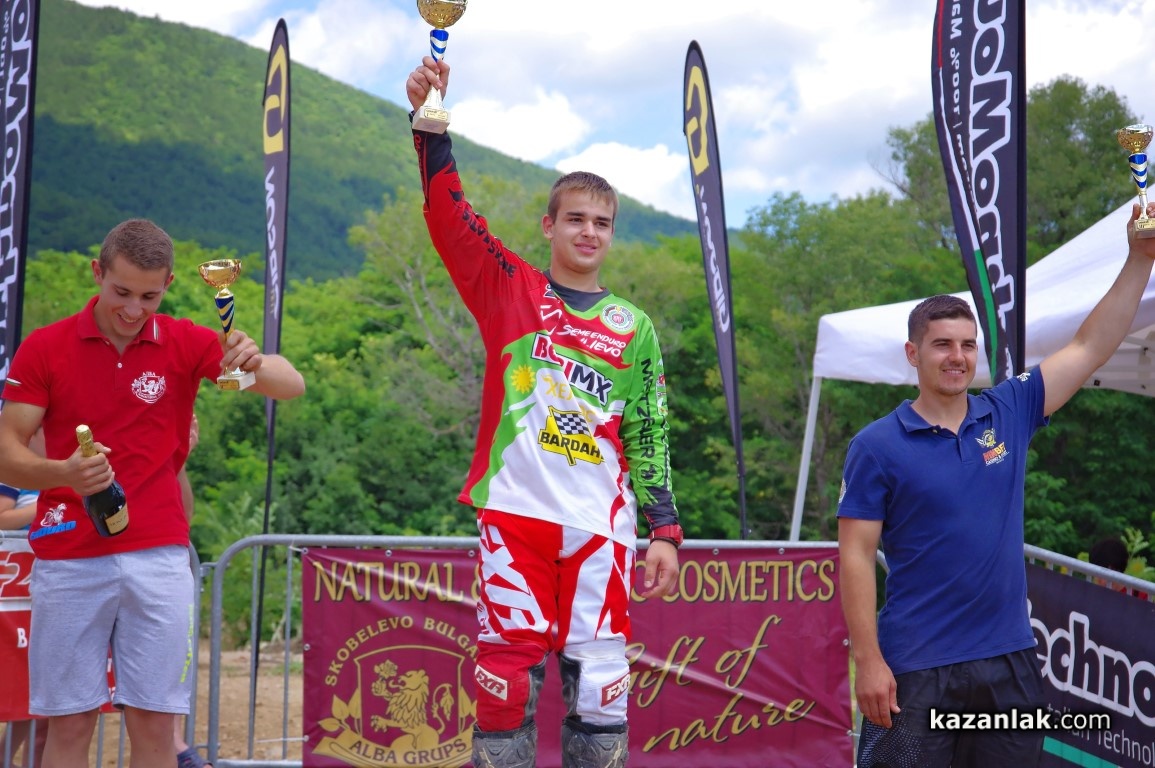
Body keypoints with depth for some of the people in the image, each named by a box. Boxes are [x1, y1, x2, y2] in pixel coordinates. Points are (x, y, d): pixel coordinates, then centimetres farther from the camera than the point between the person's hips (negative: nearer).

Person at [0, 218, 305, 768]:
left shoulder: (186, 343, 3)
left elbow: (290, 385, -7)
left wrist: (254, 364, -31)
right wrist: (64, 472, -22)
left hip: (158, 557, 1)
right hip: (68, 559, 0)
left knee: (154, 722, 1)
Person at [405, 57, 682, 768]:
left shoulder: (633, 328, 13)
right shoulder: (508, 290, 9)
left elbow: (649, 438, 12)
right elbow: (448, 214, -3)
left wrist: (664, 531, 5)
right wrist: (429, 121, -16)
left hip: (600, 523, 1)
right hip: (515, 512, -1)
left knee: (599, 682, 0)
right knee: (506, 675, -2)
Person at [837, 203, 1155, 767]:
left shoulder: (1009, 414, 6)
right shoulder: (877, 445, -5)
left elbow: (1091, 346, 9)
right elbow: (856, 557, -8)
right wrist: (869, 662, -13)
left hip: (1009, 662, 4)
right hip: (915, 671, -4)